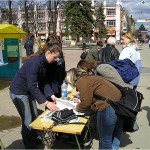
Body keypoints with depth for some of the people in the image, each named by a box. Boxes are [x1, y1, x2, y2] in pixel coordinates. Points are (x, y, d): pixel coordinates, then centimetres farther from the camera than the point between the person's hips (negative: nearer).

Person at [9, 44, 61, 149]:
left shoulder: (44, 63, -1)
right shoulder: (35, 62, -29)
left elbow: (43, 82, 3)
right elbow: (32, 86, -32)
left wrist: (52, 95, -9)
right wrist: (46, 103, -34)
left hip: (28, 92, 9)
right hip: (19, 92, -9)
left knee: (35, 117, 15)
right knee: (28, 121, -1)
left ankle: (35, 140, 33)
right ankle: (30, 146, 16)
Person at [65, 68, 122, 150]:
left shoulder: (81, 82, -7)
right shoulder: (88, 77, 22)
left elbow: (86, 103, -8)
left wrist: (78, 107, 10)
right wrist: (80, 102, 26)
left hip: (108, 105, -10)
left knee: (104, 137, 5)